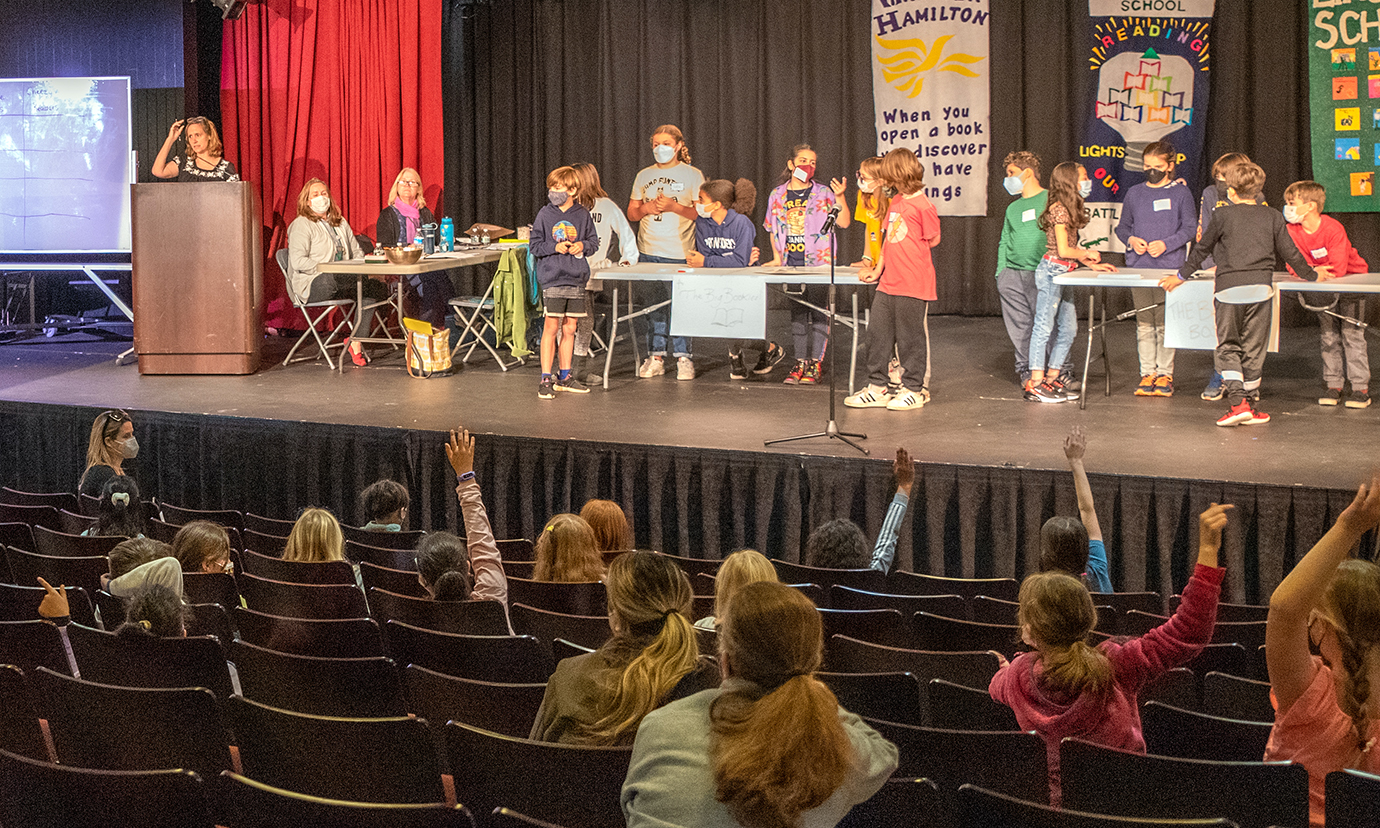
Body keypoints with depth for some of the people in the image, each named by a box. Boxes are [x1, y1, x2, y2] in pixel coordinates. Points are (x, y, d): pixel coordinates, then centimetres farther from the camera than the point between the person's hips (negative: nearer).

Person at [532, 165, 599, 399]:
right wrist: (555, 247, -13)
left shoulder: (582, 215, 6)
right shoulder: (545, 214, 0)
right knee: (551, 327, -8)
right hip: (552, 278, -3)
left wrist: (583, 245, -6)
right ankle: (546, 379, -4)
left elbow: (594, 240, 14)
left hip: (576, 279, 3)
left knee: (570, 328, 9)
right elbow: (535, 245, 2)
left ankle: (565, 376, 20)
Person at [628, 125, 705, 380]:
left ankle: (683, 357, 0)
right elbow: (631, 213, 18)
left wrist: (674, 207, -13)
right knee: (653, 304, 3)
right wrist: (646, 208, -4)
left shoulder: (692, 175, 3)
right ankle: (655, 357, 9)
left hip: (678, 253, -4)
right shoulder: (644, 176, 15)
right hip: (648, 252, 4)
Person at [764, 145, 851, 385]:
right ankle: (800, 362, 14)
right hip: (791, 263, 3)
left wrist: (840, 197, -19)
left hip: (818, 263, -3)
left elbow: (843, 223, -6)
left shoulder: (823, 194, -1)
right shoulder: (777, 195, 9)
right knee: (797, 313, 8)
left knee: (818, 312, -3)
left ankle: (815, 363, 2)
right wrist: (777, 256, 11)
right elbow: (773, 229, 19)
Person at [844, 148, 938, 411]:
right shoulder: (896, 201, 12)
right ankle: (877, 388, 17)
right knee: (877, 332, 9)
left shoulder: (923, 206, -13)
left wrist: (907, 251, 6)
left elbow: (934, 240, -6)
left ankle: (914, 389, 14)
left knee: (911, 336, 2)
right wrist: (877, 270, 17)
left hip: (913, 285, -8)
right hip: (888, 282, 8)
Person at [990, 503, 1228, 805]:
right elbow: (1189, 633, -28)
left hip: (1055, 805, 4)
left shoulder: (1019, 675, -12)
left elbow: (996, 687, 15)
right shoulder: (1116, 666, -25)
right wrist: (1207, 550, -32)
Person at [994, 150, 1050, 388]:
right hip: (1013, 275, 5)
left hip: (1042, 273, -5)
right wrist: (1000, 272, 10)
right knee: (1019, 326, 2)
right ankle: (1025, 370, 10)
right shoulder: (1013, 208, 21)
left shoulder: (1050, 199, 3)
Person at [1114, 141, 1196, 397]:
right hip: (1138, 267, 3)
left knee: (1165, 322, -5)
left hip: (1169, 266, -3)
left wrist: (1166, 244, -13)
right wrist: (1131, 240, -1)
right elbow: (1122, 226, 20)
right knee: (1144, 323, 3)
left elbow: (1189, 229, 1)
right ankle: (1147, 373, 9)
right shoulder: (1134, 194, 13)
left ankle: (1165, 374, 2)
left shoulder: (1180, 192, 4)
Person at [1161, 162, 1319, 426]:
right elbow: (1289, 252, 15)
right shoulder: (1273, 217, 9)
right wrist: (1311, 274, 31)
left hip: (1229, 287, -2)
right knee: (1253, 349, 9)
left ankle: (1238, 402, -11)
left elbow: (1202, 249, 12)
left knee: (1227, 347, 5)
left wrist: (1181, 276, 25)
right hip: (1260, 286, 2)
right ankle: (1248, 405, 13)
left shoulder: (1223, 216, 4)